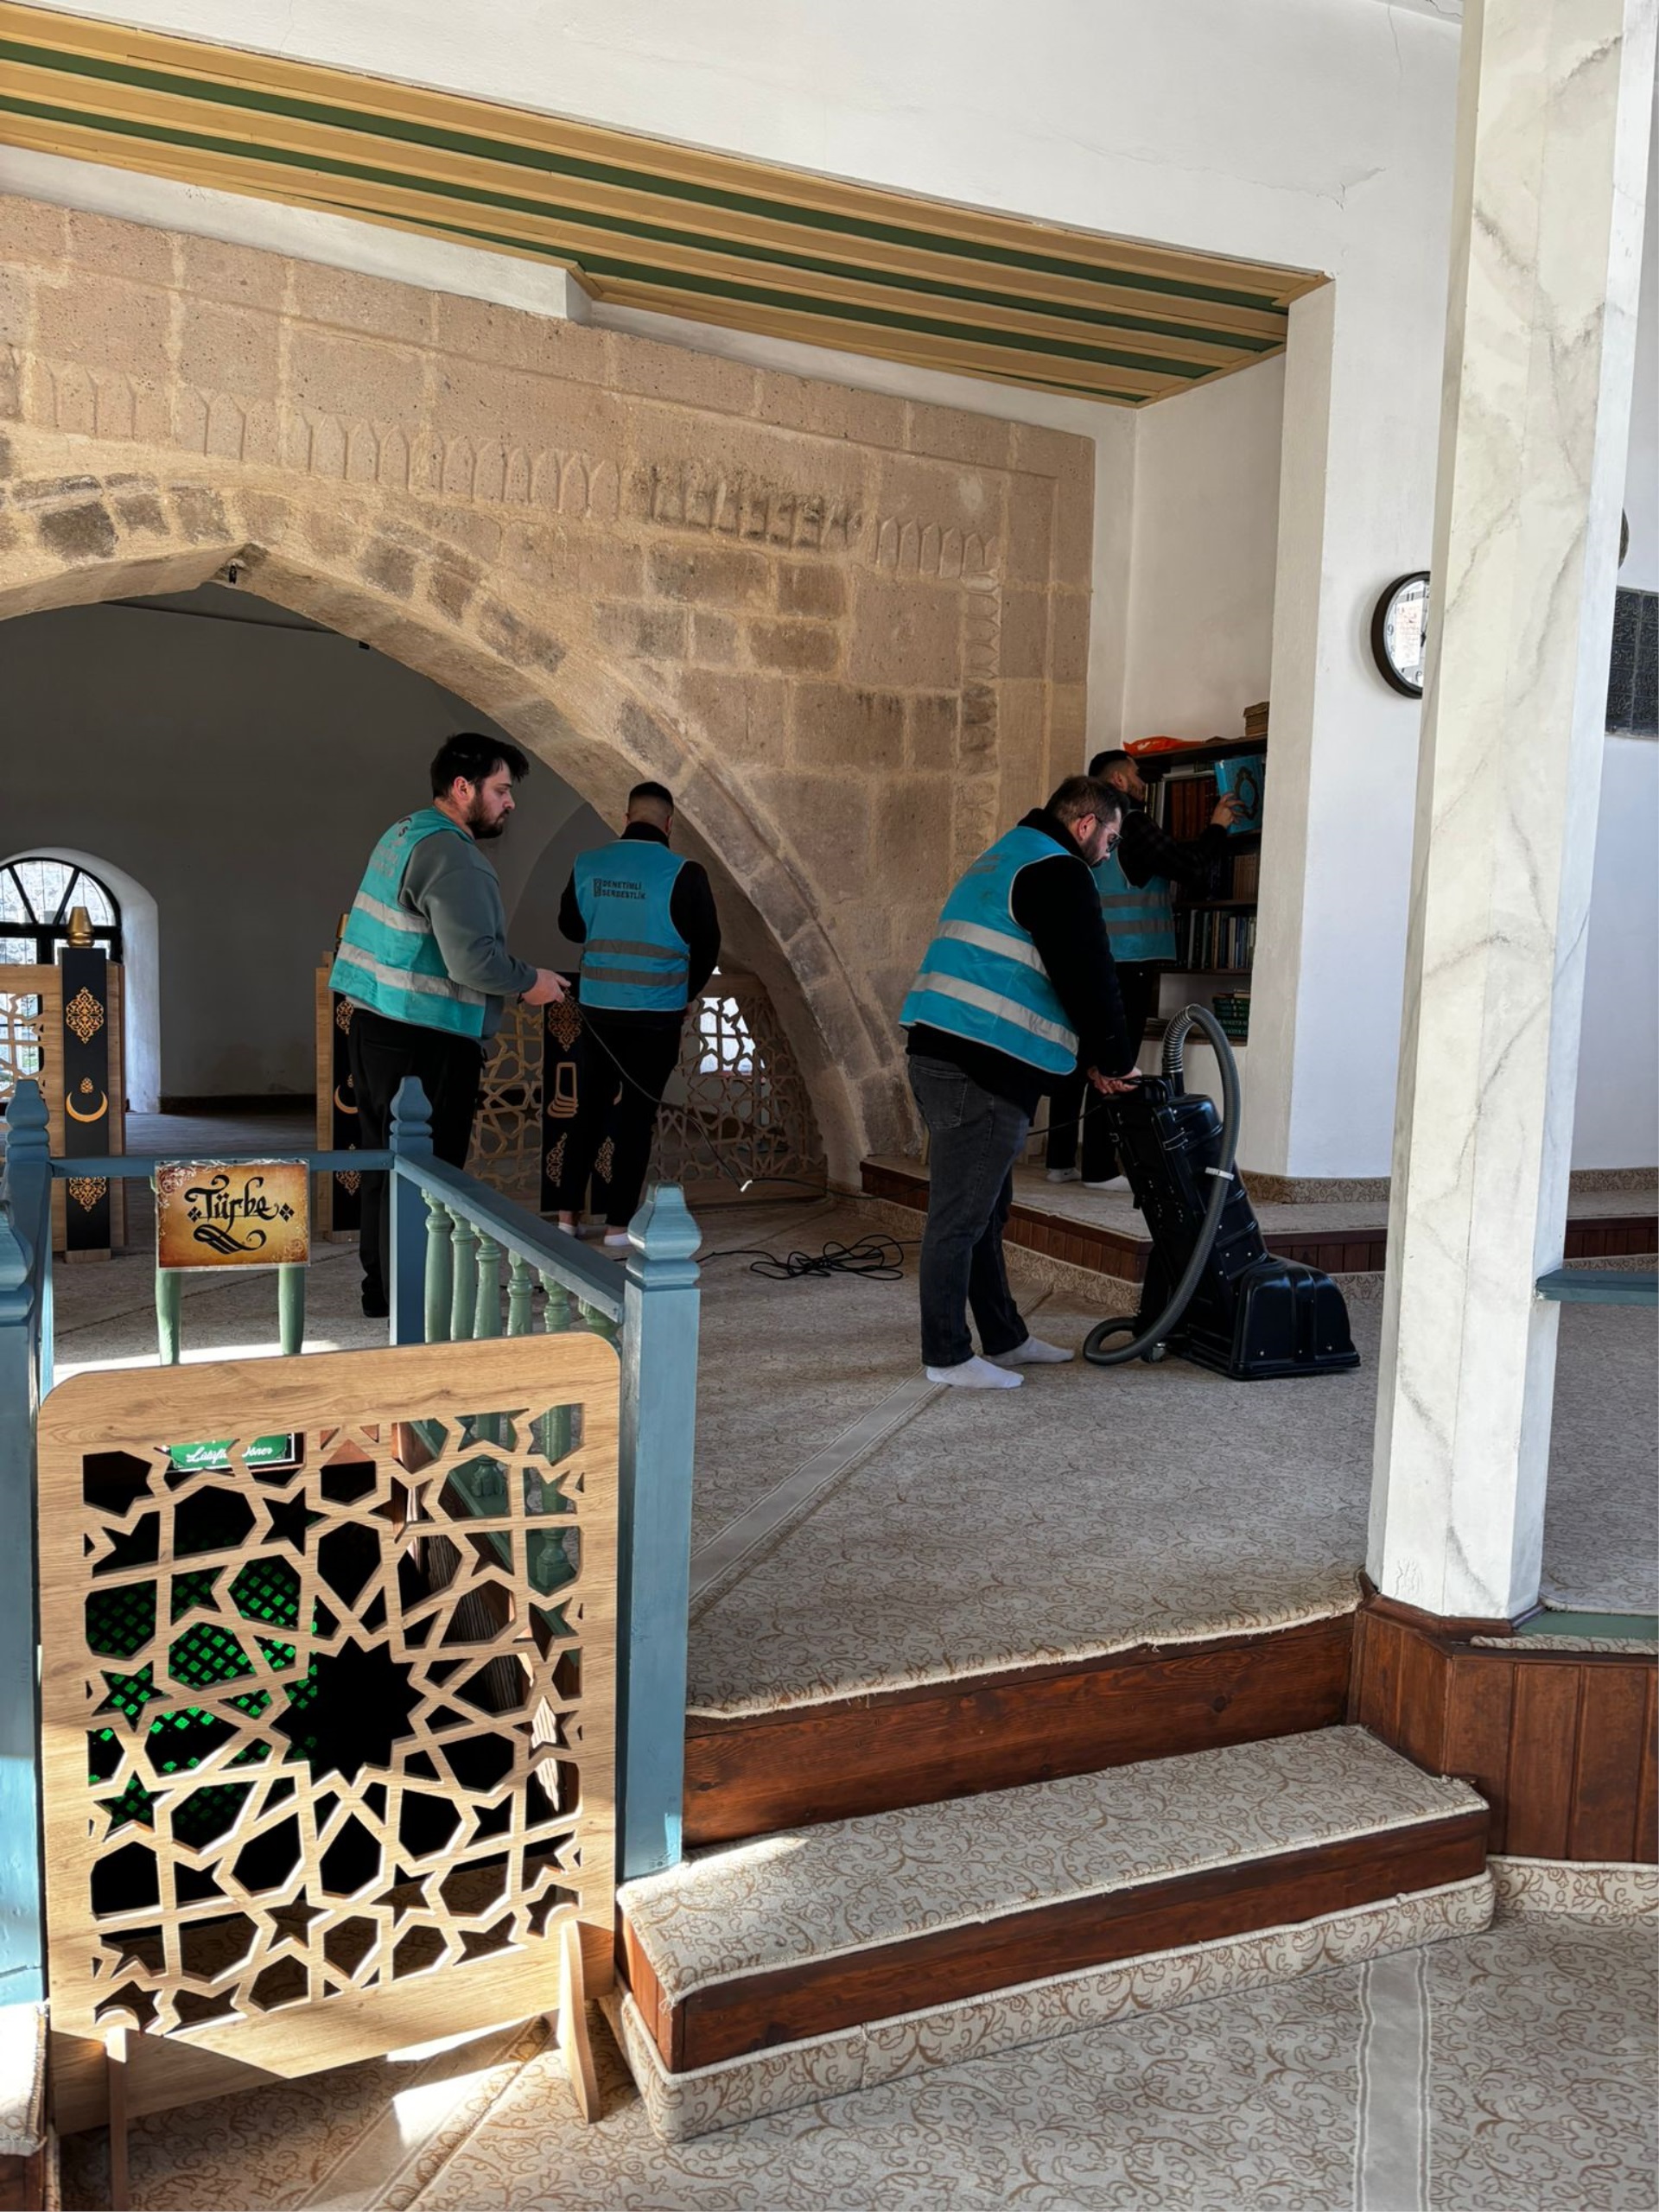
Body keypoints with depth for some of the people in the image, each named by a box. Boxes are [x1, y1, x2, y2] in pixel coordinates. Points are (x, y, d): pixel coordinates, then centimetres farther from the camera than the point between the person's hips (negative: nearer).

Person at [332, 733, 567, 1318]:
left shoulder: (403, 834, 14)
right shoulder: (452, 856, -17)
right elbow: (472, 960, -25)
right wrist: (530, 982, -8)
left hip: (376, 1027, 10)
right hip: (425, 1044, -10)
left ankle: (381, 1288, 28)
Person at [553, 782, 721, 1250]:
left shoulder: (587, 865, -1)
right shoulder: (682, 874, -11)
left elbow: (570, 927, 14)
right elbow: (707, 945, -2)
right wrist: (685, 994, 15)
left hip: (598, 1011, 3)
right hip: (657, 1016, -3)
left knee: (589, 1111, 15)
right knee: (636, 1119, 5)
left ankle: (567, 1215, 17)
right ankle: (618, 1225, 8)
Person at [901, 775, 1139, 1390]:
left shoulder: (1006, 860, 25)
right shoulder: (1058, 873, -8)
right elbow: (1089, 980, -10)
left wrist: (1089, 1059, 23)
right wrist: (1115, 1060, 5)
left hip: (944, 1057, 11)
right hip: (979, 1071, -11)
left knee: (984, 1210, 17)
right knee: (961, 1214, -3)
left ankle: (1005, 1339, 28)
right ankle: (947, 1356, 5)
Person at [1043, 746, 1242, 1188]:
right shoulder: (1131, 823, -8)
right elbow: (1193, 869, -7)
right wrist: (1217, 827, 7)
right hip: (1127, 963, -8)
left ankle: (1060, 1160, 12)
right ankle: (1099, 1168, -5)